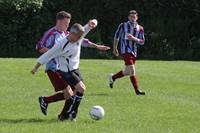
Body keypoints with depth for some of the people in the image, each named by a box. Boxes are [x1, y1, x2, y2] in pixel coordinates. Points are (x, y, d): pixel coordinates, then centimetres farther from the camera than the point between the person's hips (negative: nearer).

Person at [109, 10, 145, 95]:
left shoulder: (140, 28, 7)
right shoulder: (123, 26, -1)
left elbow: (142, 42, 4)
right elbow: (116, 37, 10)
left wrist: (134, 38, -14)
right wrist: (115, 48, 12)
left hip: (133, 52, 6)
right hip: (125, 51, -6)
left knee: (127, 72, 16)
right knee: (132, 71, -17)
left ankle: (112, 77, 37)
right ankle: (137, 90, -9)